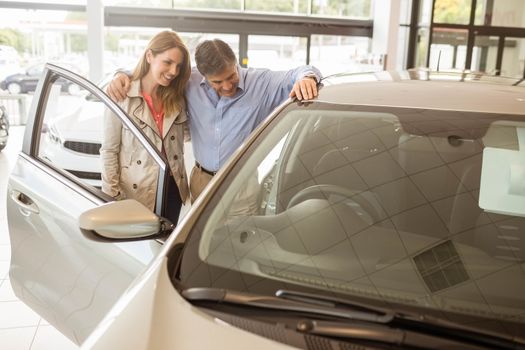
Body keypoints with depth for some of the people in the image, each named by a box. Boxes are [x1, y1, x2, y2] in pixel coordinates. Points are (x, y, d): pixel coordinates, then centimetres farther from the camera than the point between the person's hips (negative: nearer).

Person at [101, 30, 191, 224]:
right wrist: (113, 196, -12)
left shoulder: (176, 98, 6)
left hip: (172, 188, 5)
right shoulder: (122, 97, -11)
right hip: (136, 192, -5)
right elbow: (109, 151, -9)